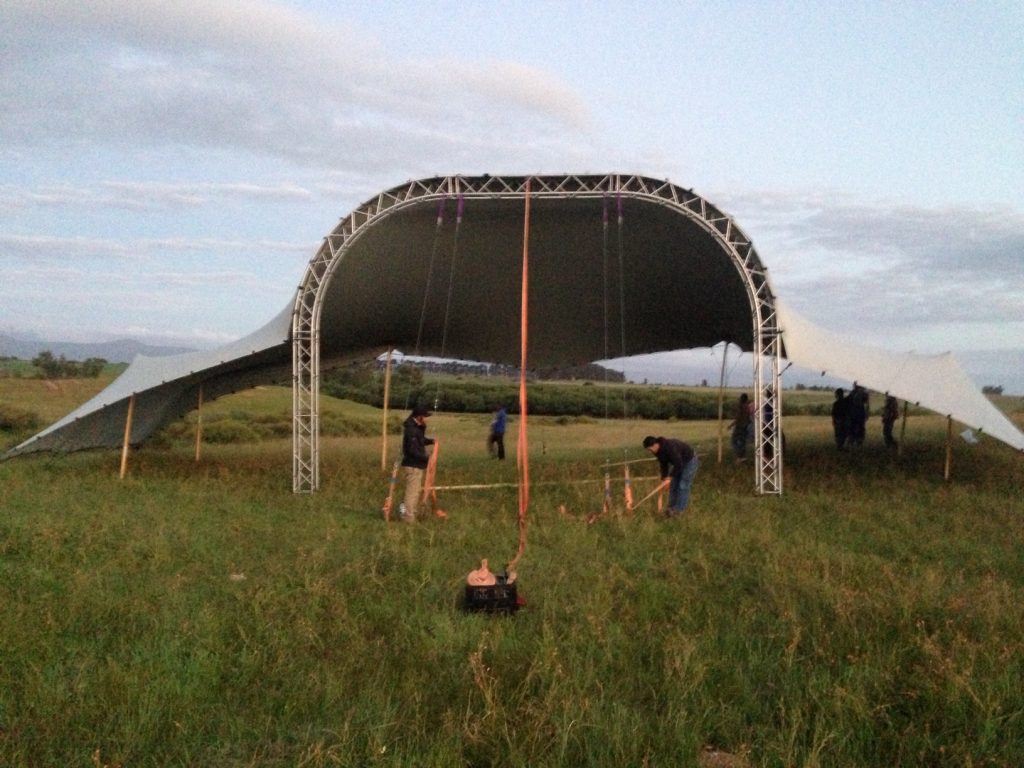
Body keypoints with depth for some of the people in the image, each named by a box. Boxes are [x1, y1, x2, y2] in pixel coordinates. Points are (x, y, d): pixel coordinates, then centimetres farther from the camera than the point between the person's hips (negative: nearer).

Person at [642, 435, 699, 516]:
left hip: (689, 461, -9)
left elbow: (678, 464, -34)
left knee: (683, 486, -10)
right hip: (678, 463, 9)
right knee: (673, 485, 6)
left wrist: (670, 477, -28)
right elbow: (664, 465, 3)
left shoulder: (670, 447, -37)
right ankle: (672, 507, 13)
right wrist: (663, 479, -1)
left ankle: (679, 509, -6)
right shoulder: (658, 451, -9)